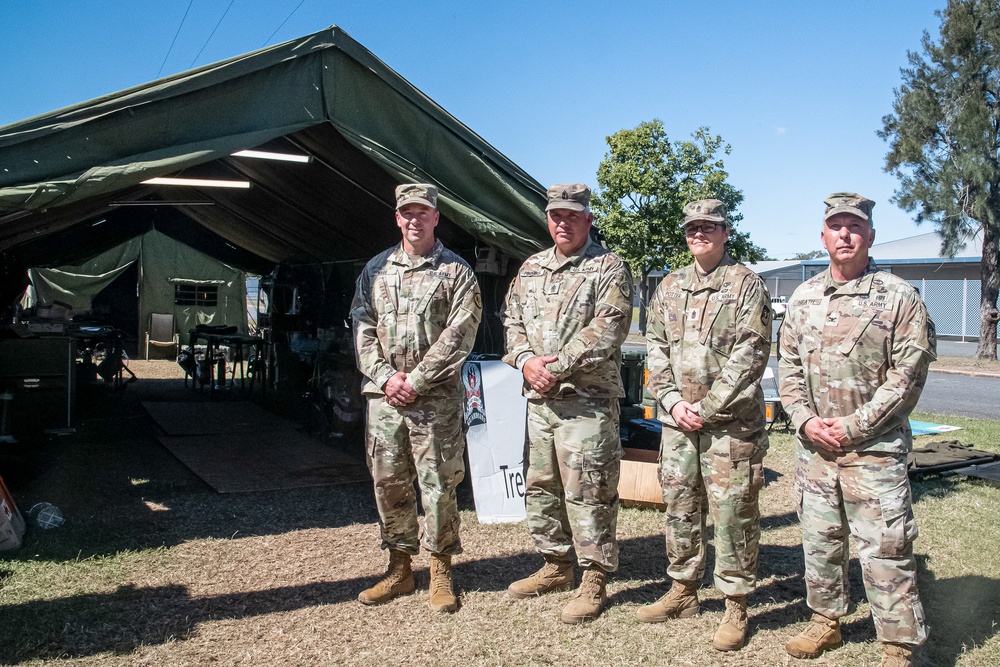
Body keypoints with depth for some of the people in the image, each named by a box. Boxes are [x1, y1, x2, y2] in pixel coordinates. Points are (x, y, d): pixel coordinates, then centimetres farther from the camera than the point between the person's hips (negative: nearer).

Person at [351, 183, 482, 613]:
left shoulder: (456, 271, 0)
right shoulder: (376, 269, 12)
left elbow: (459, 334, -9)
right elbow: (362, 328, 7)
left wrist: (416, 380, -14)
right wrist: (386, 376, -7)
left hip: (436, 399, -4)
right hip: (383, 396, 4)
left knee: (438, 485, 1)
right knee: (388, 484, 10)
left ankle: (441, 572, 15)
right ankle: (399, 569, 24)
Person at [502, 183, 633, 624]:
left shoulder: (609, 268, -4)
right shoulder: (531, 269, 16)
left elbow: (606, 330, -14)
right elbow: (513, 321, 14)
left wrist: (557, 367, -17)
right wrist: (526, 360, -6)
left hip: (587, 400, -7)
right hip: (538, 398, 7)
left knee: (587, 492, -3)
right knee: (540, 487, 15)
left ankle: (594, 580, 10)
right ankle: (556, 566, 30)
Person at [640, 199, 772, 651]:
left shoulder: (746, 284, -4)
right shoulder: (670, 286, 13)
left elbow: (750, 355, -11)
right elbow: (656, 347, 11)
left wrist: (707, 408, -13)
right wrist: (673, 401, -3)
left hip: (731, 423, -5)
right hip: (678, 420, 5)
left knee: (733, 514, 0)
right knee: (680, 507, 13)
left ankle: (736, 607, 14)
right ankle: (683, 592, 29)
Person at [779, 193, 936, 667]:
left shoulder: (898, 297, -4)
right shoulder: (803, 297, 10)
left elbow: (908, 374, -9)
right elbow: (788, 366, 11)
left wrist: (855, 426, -13)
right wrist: (805, 420, -4)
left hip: (874, 450, -5)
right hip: (814, 447, 5)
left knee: (885, 550, -1)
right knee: (819, 540, 15)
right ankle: (825, 622, 32)